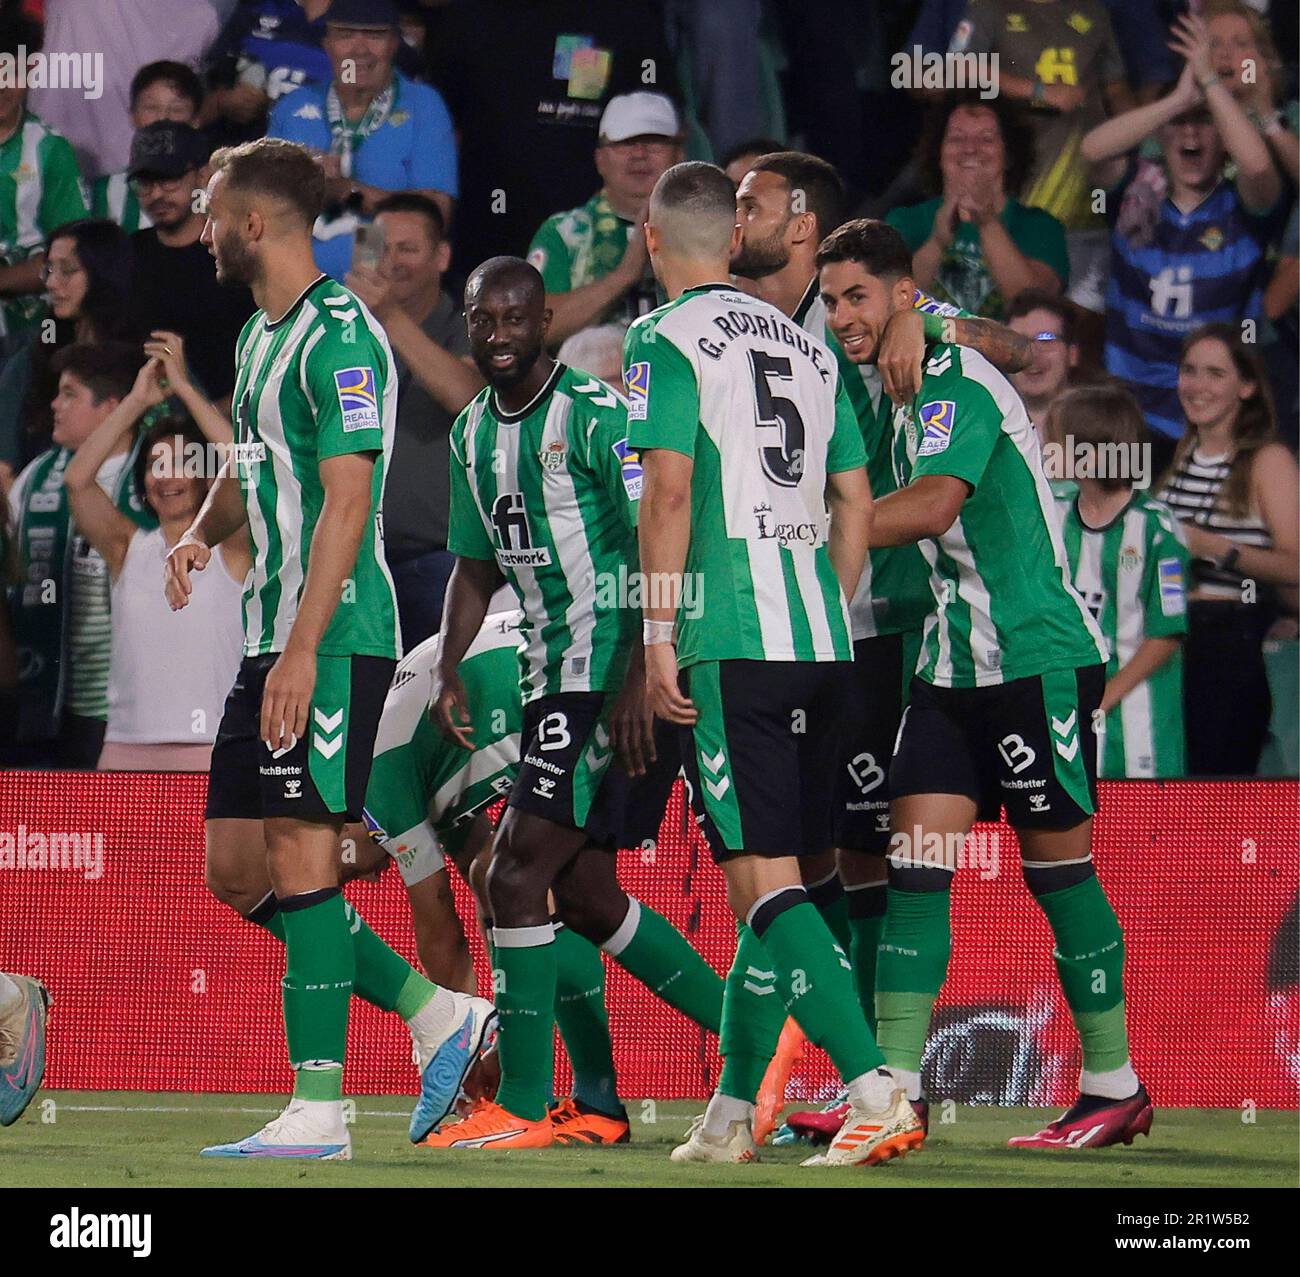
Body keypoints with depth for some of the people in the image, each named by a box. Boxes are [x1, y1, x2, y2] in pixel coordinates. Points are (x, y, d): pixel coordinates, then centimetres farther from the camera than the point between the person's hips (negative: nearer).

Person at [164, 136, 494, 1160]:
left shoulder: (340, 335, -13)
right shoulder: (258, 338, 18)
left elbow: (346, 500, -19)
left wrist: (305, 648, -24)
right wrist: (204, 533, 8)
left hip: (335, 637, -10)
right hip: (271, 634, 10)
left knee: (301, 853, -10)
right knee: (236, 864, 8)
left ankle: (319, 1111, -7)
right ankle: (437, 1017, 15)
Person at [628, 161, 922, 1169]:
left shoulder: (667, 341, -3)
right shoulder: (809, 347, 17)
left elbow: (670, 490, -12)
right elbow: (856, 505, 17)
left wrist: (659, 635, -10)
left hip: (729, 642, -7)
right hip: (818, 641, 7)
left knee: (765, 881, -10)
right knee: (769, 878, 13)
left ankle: (876, 1089, -22)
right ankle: (731, 1114, 17)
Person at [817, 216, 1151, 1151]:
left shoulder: (955, 380, -13)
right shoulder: (910, 396, 16)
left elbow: (934, 506, -27)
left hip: (1038, 660, -9)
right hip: (954, 666, 9)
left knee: (1059, 864, -1)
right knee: (914, 862, -2)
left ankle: (1115, 1089, 9)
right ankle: (897, 1089, -6)